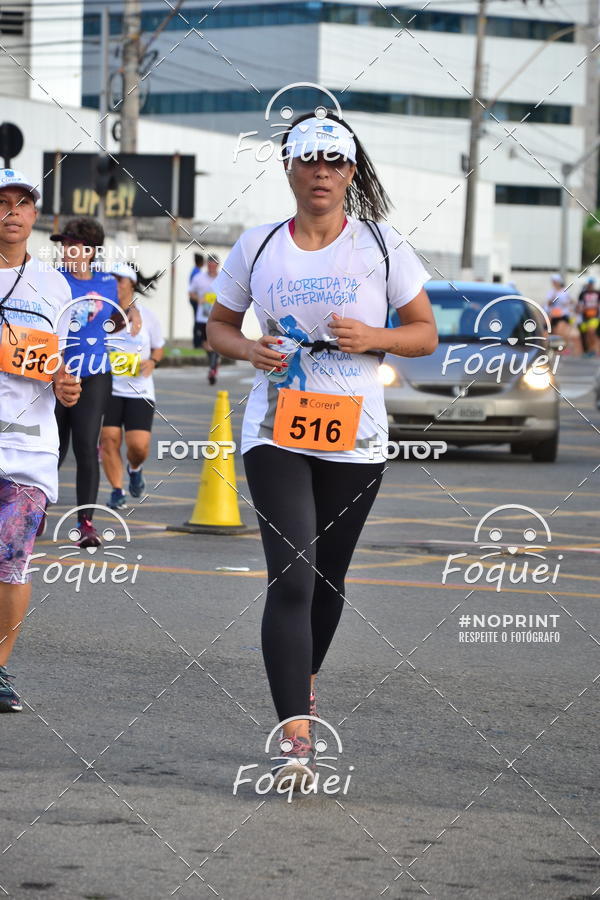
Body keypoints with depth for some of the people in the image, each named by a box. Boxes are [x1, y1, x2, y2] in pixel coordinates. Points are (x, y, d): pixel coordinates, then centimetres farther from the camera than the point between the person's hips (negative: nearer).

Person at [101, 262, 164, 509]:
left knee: (139, 444, -9)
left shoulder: (146, 315, 4)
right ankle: (117, 491, 5)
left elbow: (158, 347, 16)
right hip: (107, 388, 0)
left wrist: (152, 361, -4)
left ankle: (135, 469, 26)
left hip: (139, 390, 0)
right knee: (109, 439, -10)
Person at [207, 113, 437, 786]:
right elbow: (219, 325, 16)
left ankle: (305, 677, 40)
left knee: (327, 575, 12)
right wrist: (249, 349, -6)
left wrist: (373, 338, -14)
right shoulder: (256, 248, 4)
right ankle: (296, 737, -19)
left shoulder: (382, 246, 1)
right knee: (290, 577, -14)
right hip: (275, 432, -1)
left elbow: (425, 333, 6)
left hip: (354, 438, 1)